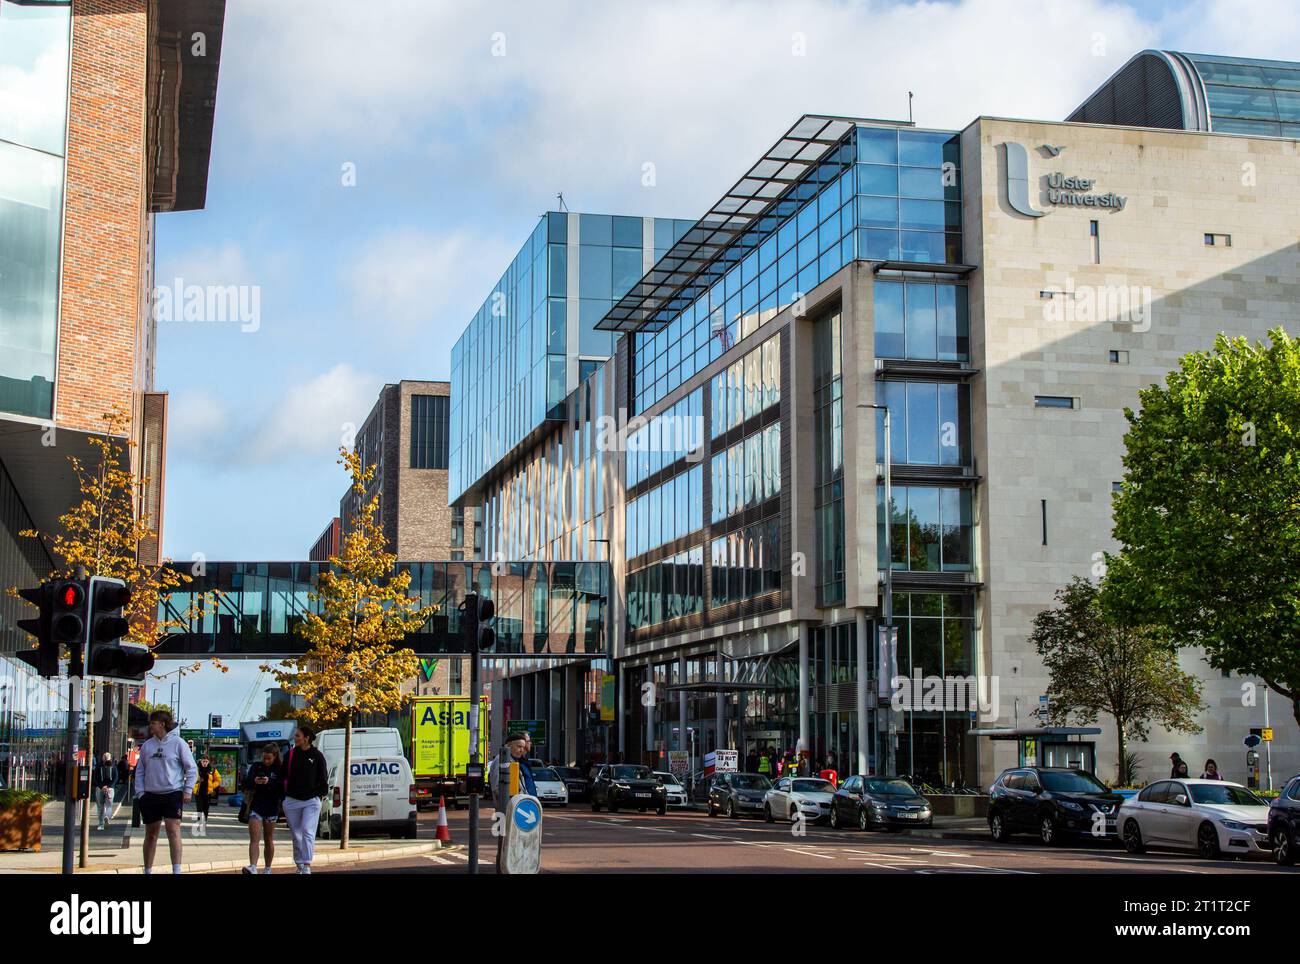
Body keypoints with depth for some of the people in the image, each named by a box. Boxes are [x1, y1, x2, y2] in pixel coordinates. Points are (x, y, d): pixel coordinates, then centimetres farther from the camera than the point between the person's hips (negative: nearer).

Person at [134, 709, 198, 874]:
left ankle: (176, 870, -16)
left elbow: (192, 768, -1)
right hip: (150, 795, 4)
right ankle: (148, 870, 20)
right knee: (151, 834, 11)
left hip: (173, 794, -4)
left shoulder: (178, 743, -2)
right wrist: (140, 792, 4)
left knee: (173, 831, -13)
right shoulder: (147, 745, 10)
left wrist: (188, 790, -7)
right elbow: (140, 771, 14)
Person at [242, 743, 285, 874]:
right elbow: (246, 784, 0)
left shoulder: (280, 769, -2)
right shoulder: (256, 766, 3)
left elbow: (282, 788, -10)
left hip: (271, 807, -1)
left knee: (269, 841, 10)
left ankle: (267, 869, 19)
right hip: (256, 806, 1)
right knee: (254, 839, -12)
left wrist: (269, 782, -24)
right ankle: (253, 867, -22)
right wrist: (254, 782, -22)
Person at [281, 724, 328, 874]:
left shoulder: (317, 756, -3)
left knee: (308, 832, -14)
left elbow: (323, 779, 4)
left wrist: (318, 794, -1)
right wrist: (284, 795, 5)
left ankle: (307, 866, -14)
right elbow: (284, 776, 8)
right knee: (296, 835, 8)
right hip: (292, 801, 3)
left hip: (311, 801, -3)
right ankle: (299, 866, 18)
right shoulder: (291, 754, 3)